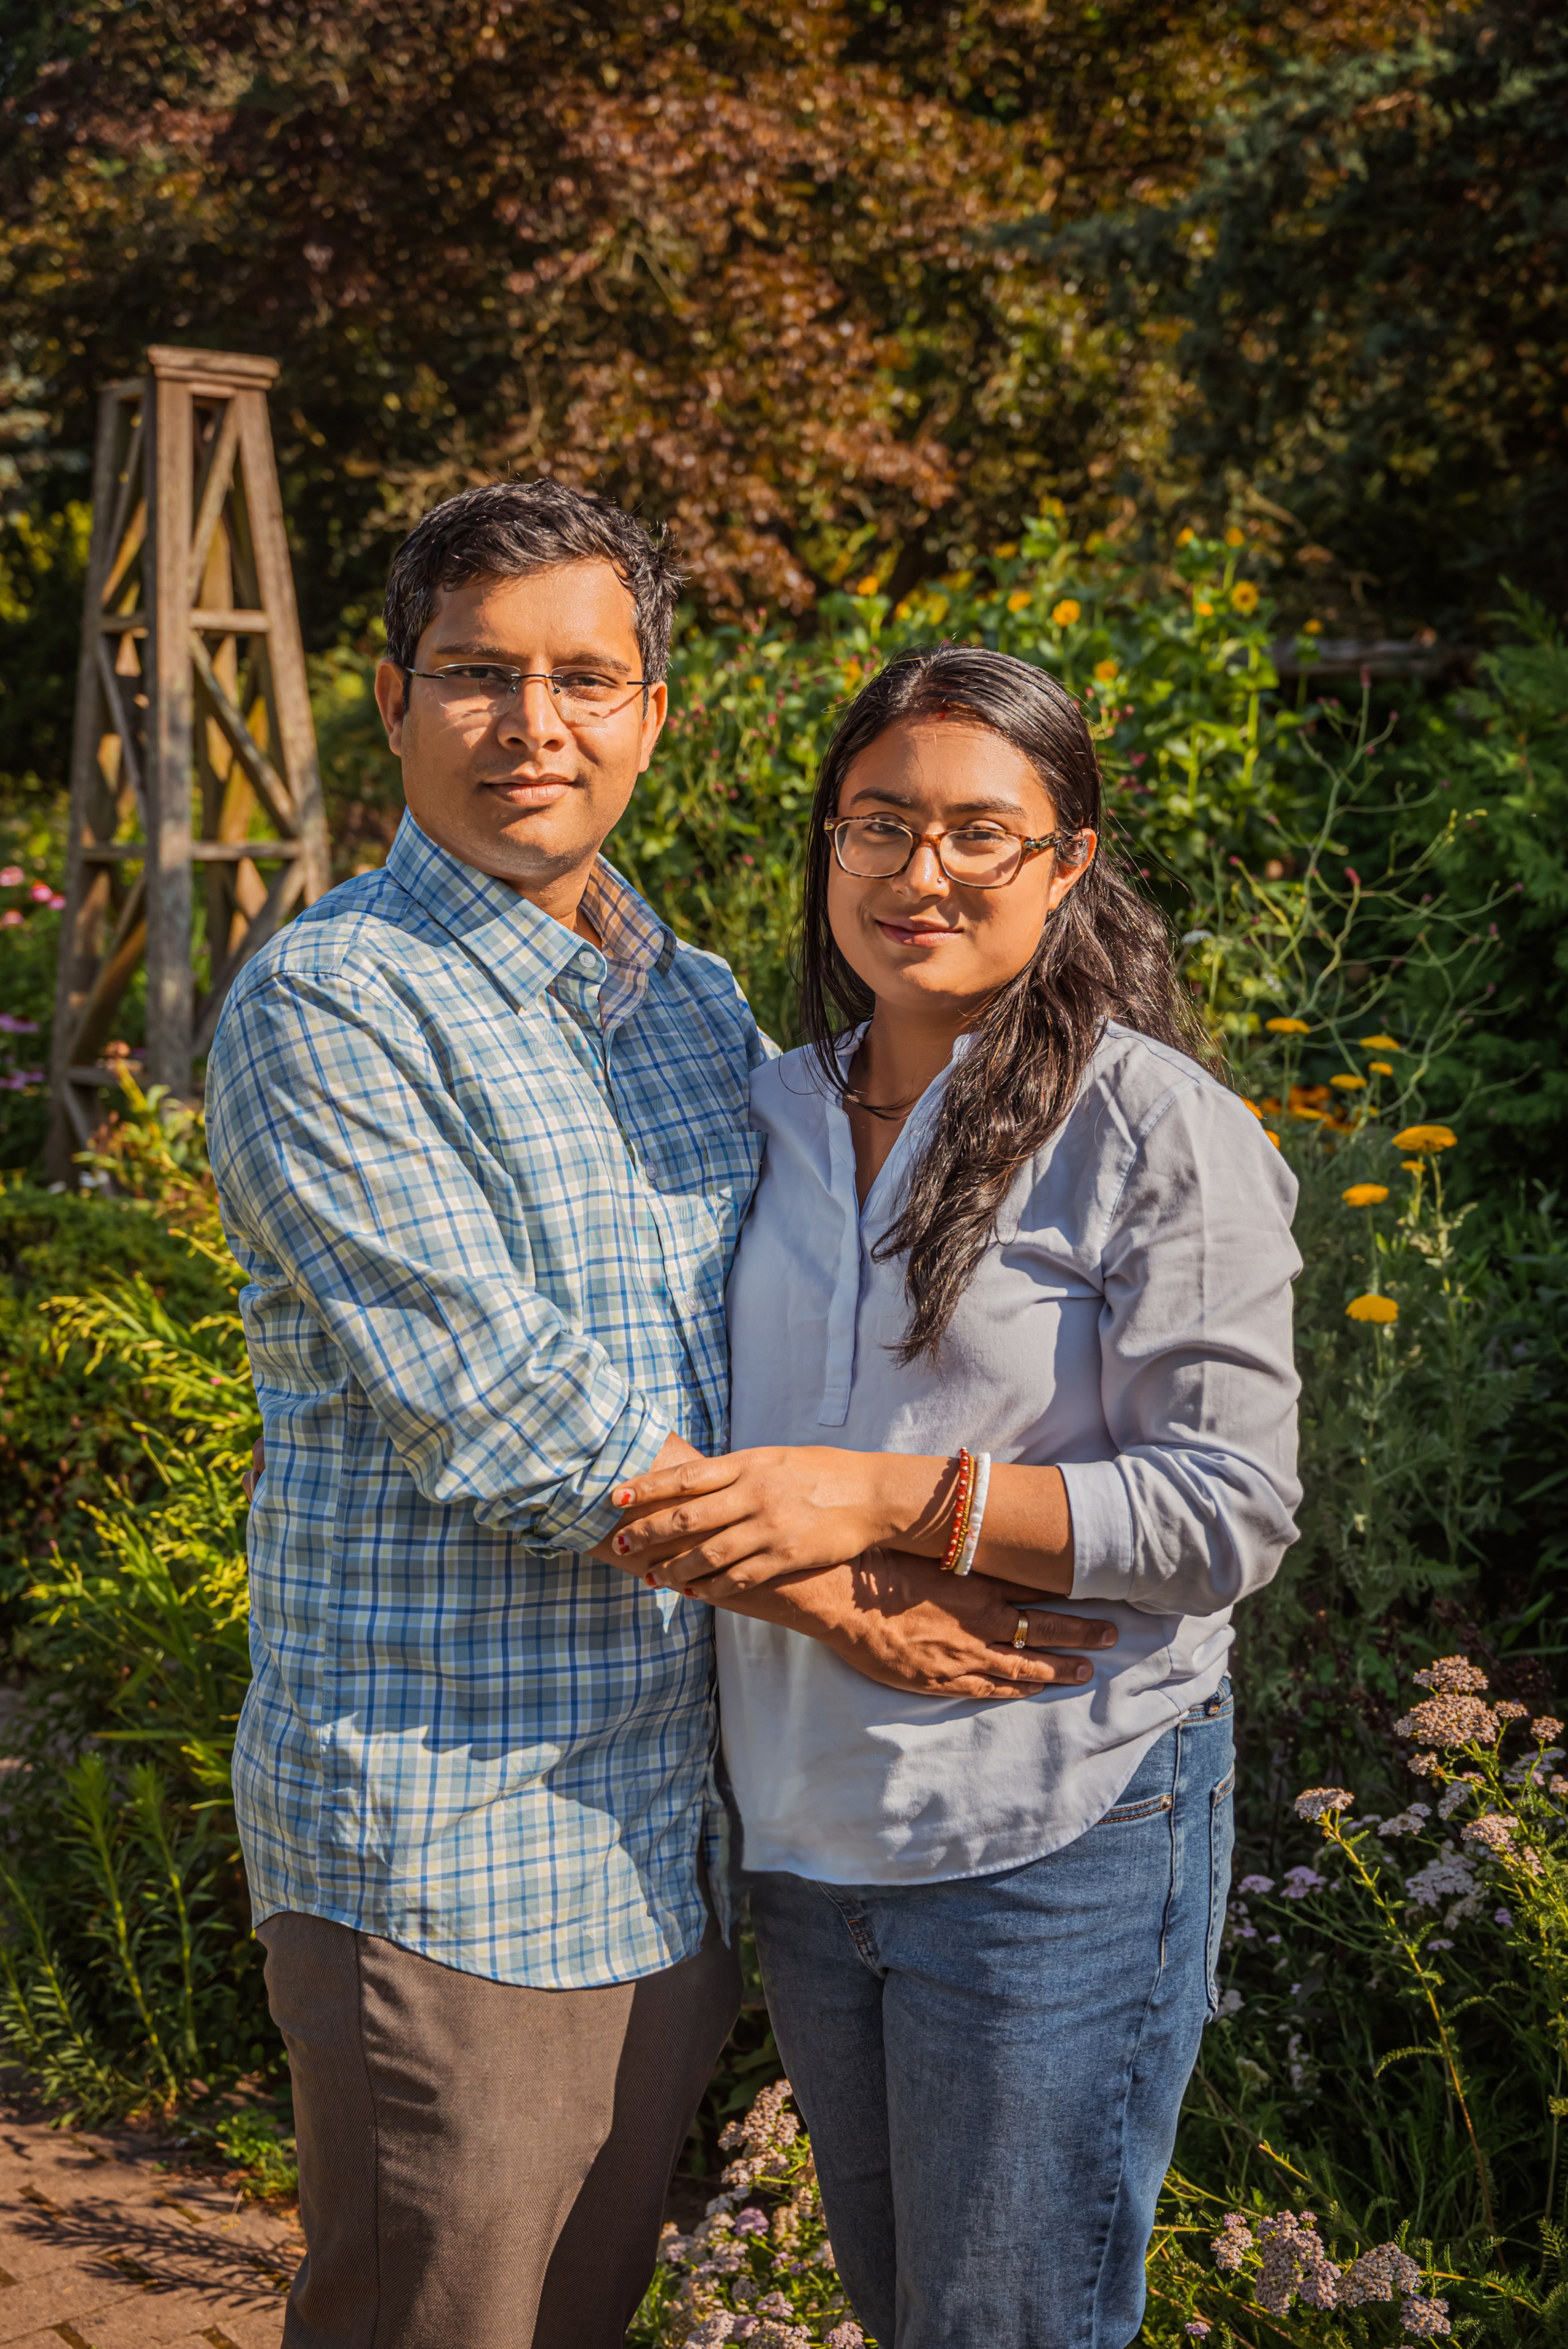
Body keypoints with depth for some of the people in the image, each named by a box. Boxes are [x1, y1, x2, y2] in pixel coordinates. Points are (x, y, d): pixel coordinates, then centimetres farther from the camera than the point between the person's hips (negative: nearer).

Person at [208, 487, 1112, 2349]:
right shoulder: (326, 1010, -13)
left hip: (680, 1832, 7)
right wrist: (840, 1596, -16)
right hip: (446, 1852, -7)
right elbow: (492, 1403, -20)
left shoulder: (704, 1009, 11)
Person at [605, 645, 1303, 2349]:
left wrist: (890, 1500, -24)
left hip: (1057, 1849, -6)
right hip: (803, 1831, 6)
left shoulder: (1158, 1130, -12)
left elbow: (1229, 1512, -17)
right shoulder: (777, 1112, 6)